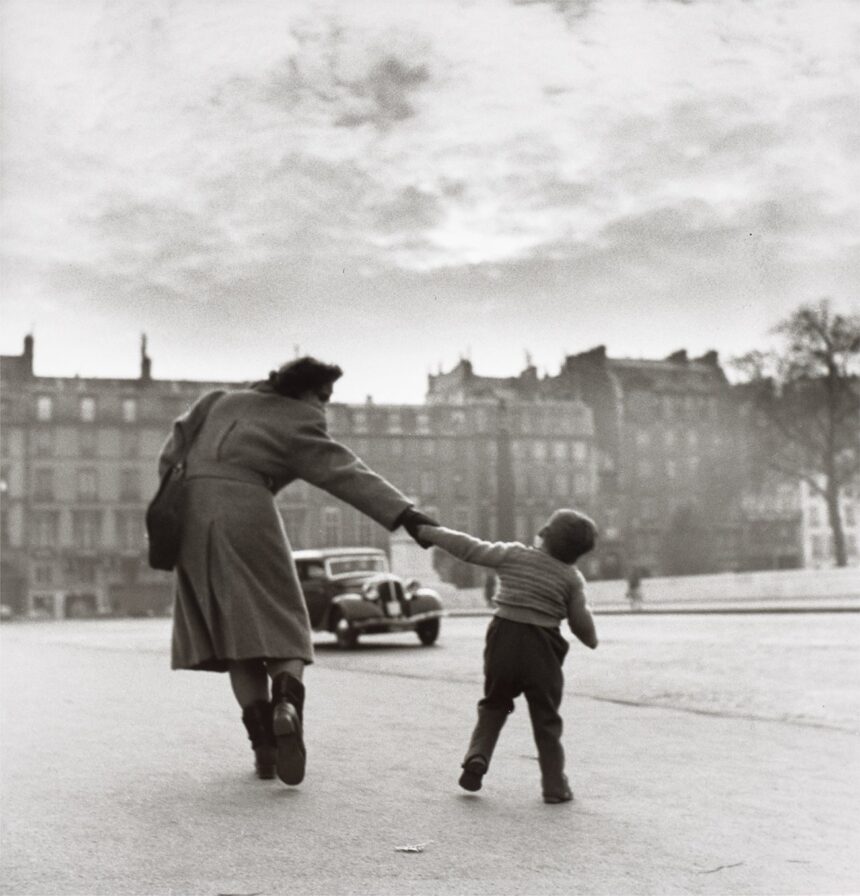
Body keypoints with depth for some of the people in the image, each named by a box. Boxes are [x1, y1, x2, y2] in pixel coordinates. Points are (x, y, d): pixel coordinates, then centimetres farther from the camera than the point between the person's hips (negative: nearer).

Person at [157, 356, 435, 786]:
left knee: (234, 628, 7)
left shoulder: (226, 401, 21)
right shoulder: (297, 423, 1)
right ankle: (287, 705, -27)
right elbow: (345, 472, -10)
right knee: (277, 621, 3)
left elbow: (172, 452, 21)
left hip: (193, 517, 6)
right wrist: (404, 514, -17)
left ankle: (263, 744, -2)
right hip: (245, 514, -5)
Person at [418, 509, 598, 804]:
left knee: (493, 706, 21)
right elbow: (580, 621, 2)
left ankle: (476, 757, 2)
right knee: (546, 720, 10)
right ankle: (554, 785, 10)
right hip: (542, 647, -1)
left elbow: (469, 548, 3)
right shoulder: (572, 578, -1)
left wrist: (427, 531, 12)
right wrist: (591, 640, 24)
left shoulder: (513, 554, 0)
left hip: (504, 638, 1)